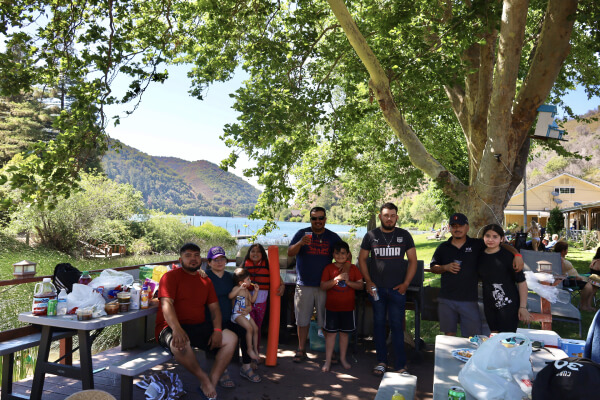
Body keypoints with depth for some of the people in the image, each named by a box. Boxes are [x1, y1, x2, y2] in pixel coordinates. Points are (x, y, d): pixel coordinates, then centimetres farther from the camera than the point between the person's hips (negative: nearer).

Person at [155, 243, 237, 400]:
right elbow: (166, 304, -16)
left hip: (198, 327, 6)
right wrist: (177, 329, -33)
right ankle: (204, 378, -13)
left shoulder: (206, 281, 16)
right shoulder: (171, 276, -2)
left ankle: (212, 381, -11)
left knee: (231, 338, -11)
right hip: (172, 327, -6)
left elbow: (214, 307, 12)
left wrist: (217, 330, -7)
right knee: (180, 345, -39)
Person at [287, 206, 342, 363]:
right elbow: (290, 253, -4)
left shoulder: (333, 237, 8)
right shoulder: (302, 233, 5)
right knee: (302, 320, 7)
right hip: (304, 285, 0)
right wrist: (300, 243, -23)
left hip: (325, 285, 0)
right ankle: (301, 351, 20)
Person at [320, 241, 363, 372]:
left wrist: (348, 282, -16)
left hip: (347, 307, 2)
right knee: (330, 333, 3)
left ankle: (343, 358, 25)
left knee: (344, 333, 11)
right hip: (332, 306, -1)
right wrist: (337, 279, -22)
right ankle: (328, 361, 11)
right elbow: (323, 286, -10)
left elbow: (361, 285, 0)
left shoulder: (353, 268, 3)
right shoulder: (329, 268, -1)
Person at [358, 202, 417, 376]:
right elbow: (362, 259, 8)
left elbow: (413, 260, 6)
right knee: (379, 324, 8)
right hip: (376, 288, 1)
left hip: (397, 289, -1)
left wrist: (406, 283, -3)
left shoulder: (404, 235, 4)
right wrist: (368, 282, -2)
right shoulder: (371, 236, 4)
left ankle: (400, 365, 9)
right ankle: (381, 361, 20)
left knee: (397, 325, 0)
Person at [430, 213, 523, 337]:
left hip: (469, 300, -1)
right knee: (449, 334, 11)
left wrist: (517, 254, -16)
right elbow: (433, 267, 12)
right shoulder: (443, 247, 7)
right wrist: (446, 267, -7)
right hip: (446, 299, 2)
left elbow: (502, 245, 1)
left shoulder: (477, 245, 2)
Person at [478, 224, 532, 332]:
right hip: (489, 306, 5)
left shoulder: (508, 255, -9)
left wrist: (523, 307, -13)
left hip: (509, 304, -5)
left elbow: (521, 282, -9)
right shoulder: (480, 256, 5)